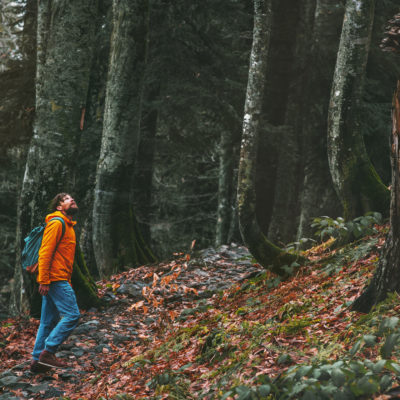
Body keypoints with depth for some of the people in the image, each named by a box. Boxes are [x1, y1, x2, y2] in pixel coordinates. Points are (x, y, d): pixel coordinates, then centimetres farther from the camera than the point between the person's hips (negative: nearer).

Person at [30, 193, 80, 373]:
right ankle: (48, 351, -12)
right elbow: (45, 252, -16)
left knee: (49, 321, 10)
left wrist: (67, 282, 19)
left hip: (60, 280, 10)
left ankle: (38, 359, 12)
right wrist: (44, 280, -21)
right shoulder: (56, 223, -9)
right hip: (55, 279, -10)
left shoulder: (67, 225, 21)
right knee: (72, 315, -13)